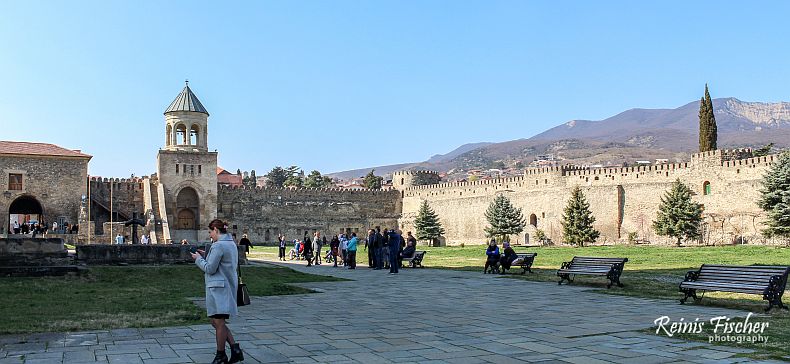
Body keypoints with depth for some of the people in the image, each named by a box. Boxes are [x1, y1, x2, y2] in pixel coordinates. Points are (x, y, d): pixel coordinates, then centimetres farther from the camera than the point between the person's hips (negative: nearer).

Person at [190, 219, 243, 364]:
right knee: (216, 322, 15)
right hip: (228, 287, 10)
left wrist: (199, 259, 0)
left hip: (218, 288, -10)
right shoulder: (231, 244, 14)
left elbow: (210, 268, -15)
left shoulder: (218, 246, -16)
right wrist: (206, 255, 17)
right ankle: (235, 349, 10)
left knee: (219, 322, 1)